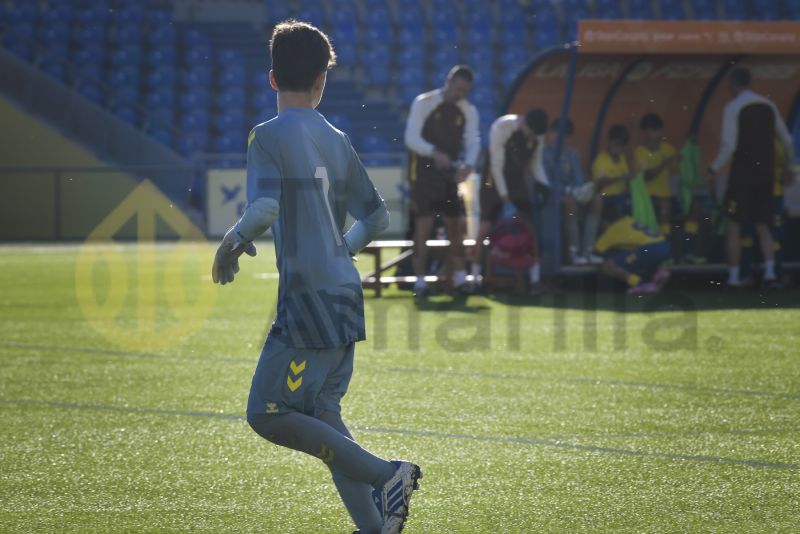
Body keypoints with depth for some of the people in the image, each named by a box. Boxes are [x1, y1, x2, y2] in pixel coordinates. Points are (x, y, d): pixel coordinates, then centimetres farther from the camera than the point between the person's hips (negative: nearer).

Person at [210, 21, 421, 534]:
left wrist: (231, 243, -4)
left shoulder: (269, 137, -9)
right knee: (321, 416, 13)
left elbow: (264, 209, -22)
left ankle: (385, 474, -11)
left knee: (268, 415, -5)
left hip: (307, 299, -7)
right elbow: (377, 216, 17)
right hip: (346, 294, 8)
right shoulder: (337, 141, 11)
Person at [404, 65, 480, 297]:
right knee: (423, 225, -8)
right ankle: (420, 281, -4)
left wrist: (468, 164, -22)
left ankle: (459, 278, 11)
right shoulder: (423, 103, -8)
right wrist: (435, 153, -29)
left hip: (449, 174, 5)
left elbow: (473, 141, -1)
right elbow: (411, 138, -13)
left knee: (456, 226, 4)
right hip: (423, 174, -5)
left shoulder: (468, 111, 6)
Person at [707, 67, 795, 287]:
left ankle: (734, 276, 1)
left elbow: (729, 145, -17)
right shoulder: (768, 105, 9)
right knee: (762, 225, 14)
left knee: (734, 225, 4)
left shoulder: (733, 107, -9)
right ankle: (769, 271, -2)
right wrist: (789, 165, 23)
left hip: (743, 173, -5)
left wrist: (714, 170, -11)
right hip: (765, 173, 5)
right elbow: (787, 140, 11)